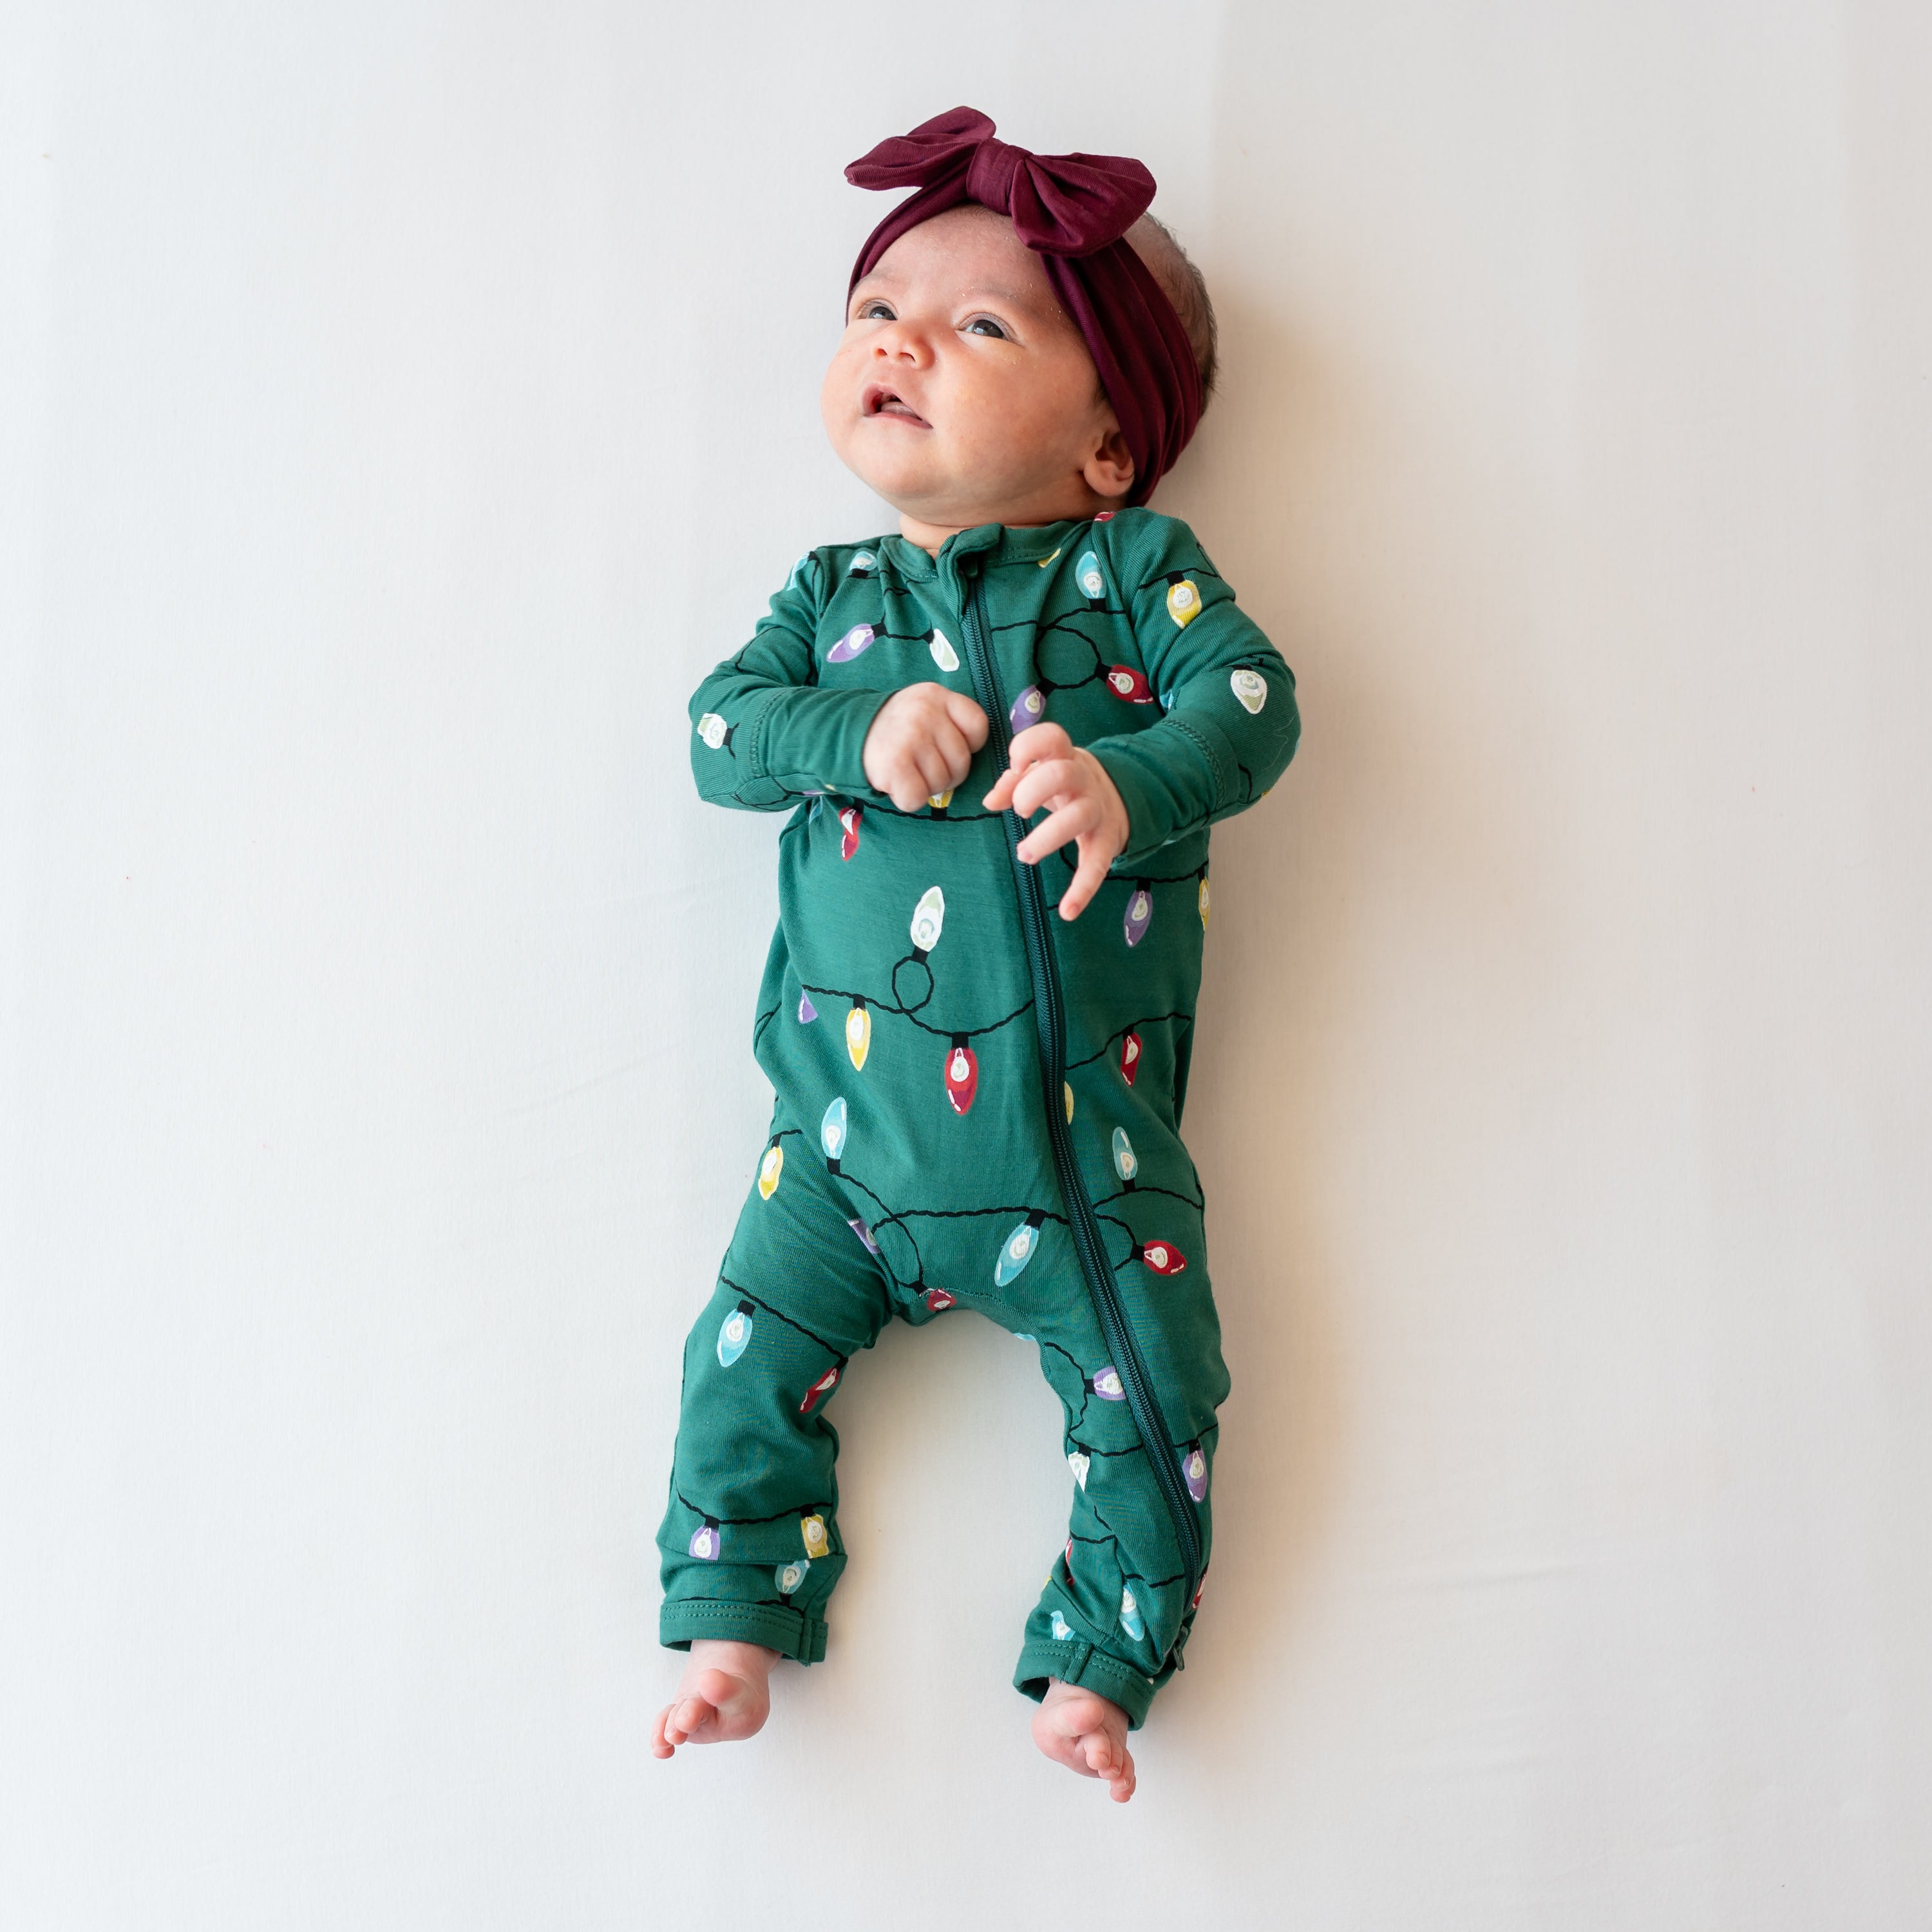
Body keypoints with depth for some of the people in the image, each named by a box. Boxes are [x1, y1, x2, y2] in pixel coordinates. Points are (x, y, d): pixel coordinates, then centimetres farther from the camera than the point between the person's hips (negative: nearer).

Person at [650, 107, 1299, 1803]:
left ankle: (1098, 1660, 22)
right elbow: (722, 724, 1)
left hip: (1083, 1128, -1)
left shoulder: (1135, 565, 4)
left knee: (1155, 1396, 3)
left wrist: (1129, 783, -26)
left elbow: (1250, 697, -7)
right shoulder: (834, 593, 12)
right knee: (753, 1352, 2)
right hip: (857, 1112, 2)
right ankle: (737, 1618, 22)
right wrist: (859, 735, -18)